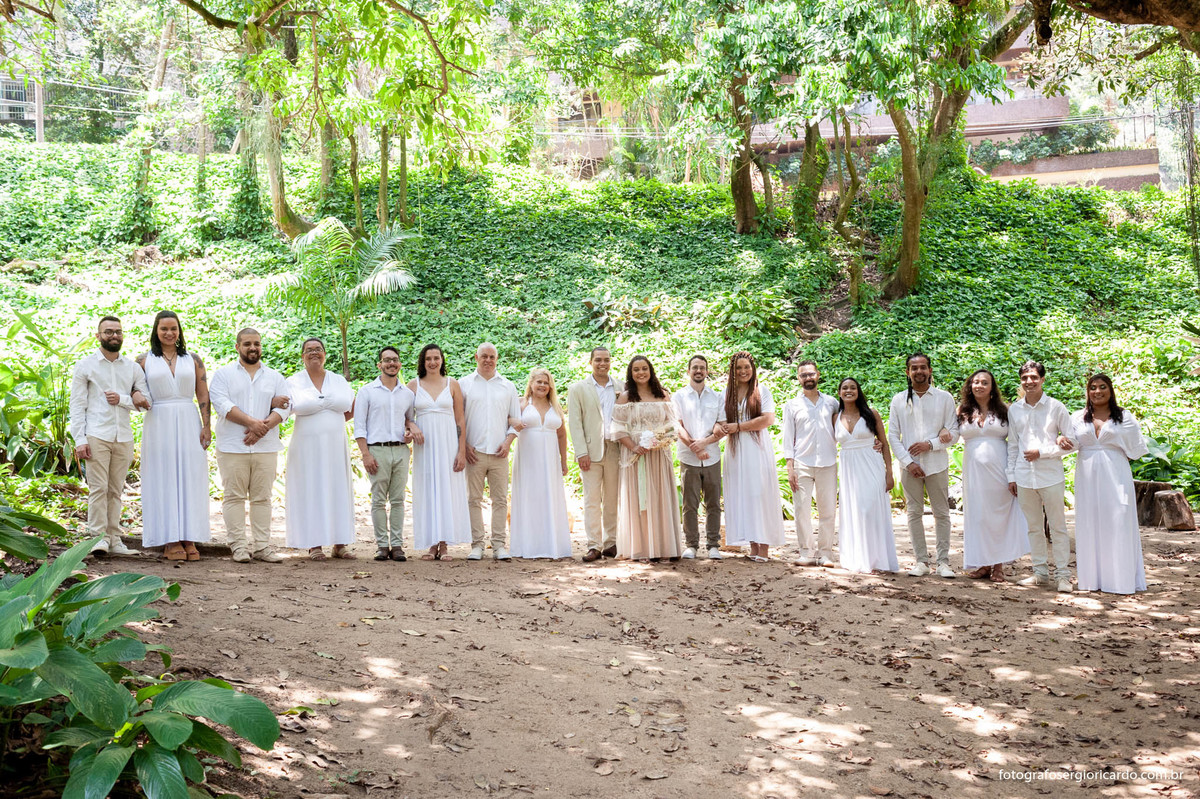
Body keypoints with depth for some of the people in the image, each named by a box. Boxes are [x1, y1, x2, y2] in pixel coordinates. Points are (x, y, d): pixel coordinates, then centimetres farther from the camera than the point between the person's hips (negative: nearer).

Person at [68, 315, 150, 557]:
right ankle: (99, 537, -3)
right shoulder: (85, 366, 6)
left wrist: (122, 399, -8)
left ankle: (114, 539, 8)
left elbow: (146, 402, 10)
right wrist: (80, 440, -8)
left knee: (116, 490, 5)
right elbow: (77, 405, 1)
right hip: (96, 435, -3)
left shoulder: (133, 368, 14)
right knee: (98, 488, -7)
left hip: (124, 437, 3)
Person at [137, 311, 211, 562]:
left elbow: (203, 395, 6)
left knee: (190, 479, 0)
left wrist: (207, 426, -2)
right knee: (164, 479, -2)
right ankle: (170, 541, -1)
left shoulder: (193, 360, 9)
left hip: (189, 425, 1)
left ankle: (189, 539, 2)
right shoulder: (144, 361, 7)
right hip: (159, 425, -1)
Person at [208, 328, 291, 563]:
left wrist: (263, 428, -14)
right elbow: (222, 405, -8)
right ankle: (238, 545, 2)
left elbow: (283, 409, 3)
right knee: (234, 496, -2)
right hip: (232, 447, -2)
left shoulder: (275, 377, 14)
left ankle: (262, 545, 7)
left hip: (266, 447, 2)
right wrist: (251, 422, -18)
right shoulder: (223, 374, 6)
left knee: (262, 497, 4)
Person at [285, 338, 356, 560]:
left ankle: (339, 544, 7)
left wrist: (331, 424, 4)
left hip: (335, 447, 3)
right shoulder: (293, 382, 2)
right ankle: (314, 545, 1)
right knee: (310, 492, -3)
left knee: (338, 490, 2)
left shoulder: (339, 381, 9)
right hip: (307, 446, -3)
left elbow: (352, 410, 16)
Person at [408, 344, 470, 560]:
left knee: (447, 490, -2)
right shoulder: (414, 385, 7)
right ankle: (432, 545, 4)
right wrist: (412, 426, -12)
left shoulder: (452, 384, 6)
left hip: (448, 443, -1)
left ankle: (444, 545, 1)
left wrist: (462, 451, -3)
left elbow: (460, 420, 4)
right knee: (427, 491, 0)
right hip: (424, 444, 1)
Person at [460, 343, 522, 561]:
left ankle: (499, 545, 4)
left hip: (499, 453, 1)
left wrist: (508, 442, -1)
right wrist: (464, 445, -4)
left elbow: (516, 418, 14)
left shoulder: (507, 386, 13)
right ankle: (476, 545, 3)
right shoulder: (464, 384, 8)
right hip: (474, 452, -1)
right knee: (474, 499, -1)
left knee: (500, 499, 0)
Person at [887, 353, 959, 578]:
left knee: (941, 513, 1)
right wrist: (908, 462, -7)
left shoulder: (944, 398, 3)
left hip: (937, 464, -1)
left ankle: (943, 562, 7)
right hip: (910, 465, 1)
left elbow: (954, 431, 1)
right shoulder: (899, 400, 5)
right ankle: (921, 561, 11)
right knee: (914, 513, 4)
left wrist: (930, 444, -13)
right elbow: (893, 435, 3)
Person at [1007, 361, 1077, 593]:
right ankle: (1040, 572, 18)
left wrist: (1041, 452, -11)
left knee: (1058, 526, -1)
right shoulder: (1014, 409, 9)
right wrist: (1011, 475, 11)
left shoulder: (1056, 407, -1)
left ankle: (1062, 575, 4)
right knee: (1033, 527, 9)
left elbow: (1071, 442, -1)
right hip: (1024, 476, 4)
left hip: (1051, 475, -3)